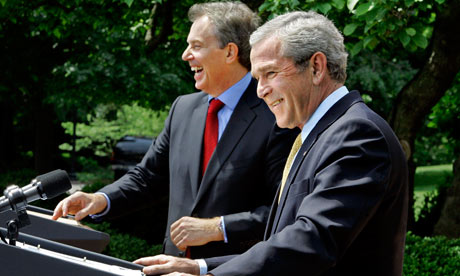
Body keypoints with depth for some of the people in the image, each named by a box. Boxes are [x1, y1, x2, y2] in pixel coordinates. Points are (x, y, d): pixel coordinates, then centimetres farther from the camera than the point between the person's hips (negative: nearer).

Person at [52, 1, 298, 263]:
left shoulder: (275, 118, -10)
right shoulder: (184, 108, 13)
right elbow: (148, 176, 18)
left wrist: (216, 228, -15)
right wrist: (100, 200, 2)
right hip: (176, 265, 5)